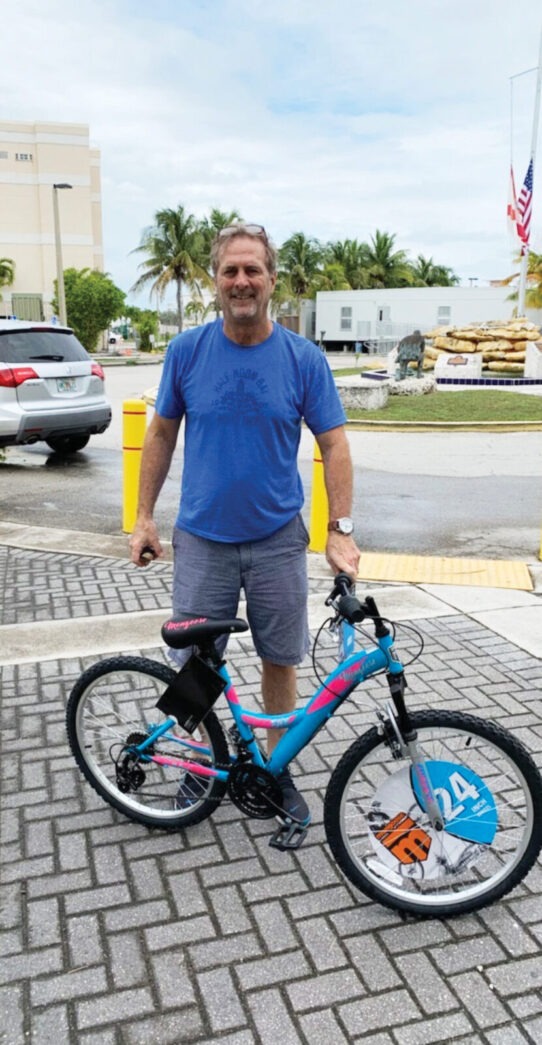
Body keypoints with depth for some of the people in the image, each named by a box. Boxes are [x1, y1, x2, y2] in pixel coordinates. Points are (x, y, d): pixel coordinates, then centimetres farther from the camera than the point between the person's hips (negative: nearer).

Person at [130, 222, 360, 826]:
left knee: (280, 659, 11)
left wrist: (340, 530, -12)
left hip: (277, 540, 0)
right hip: (202, 540, 1)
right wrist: (144, 516, 3)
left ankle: (277, 770, 32)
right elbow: (161, 434, 5)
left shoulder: (304, 359, -5)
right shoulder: (186, 351, -3)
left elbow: (333, 445, -3)